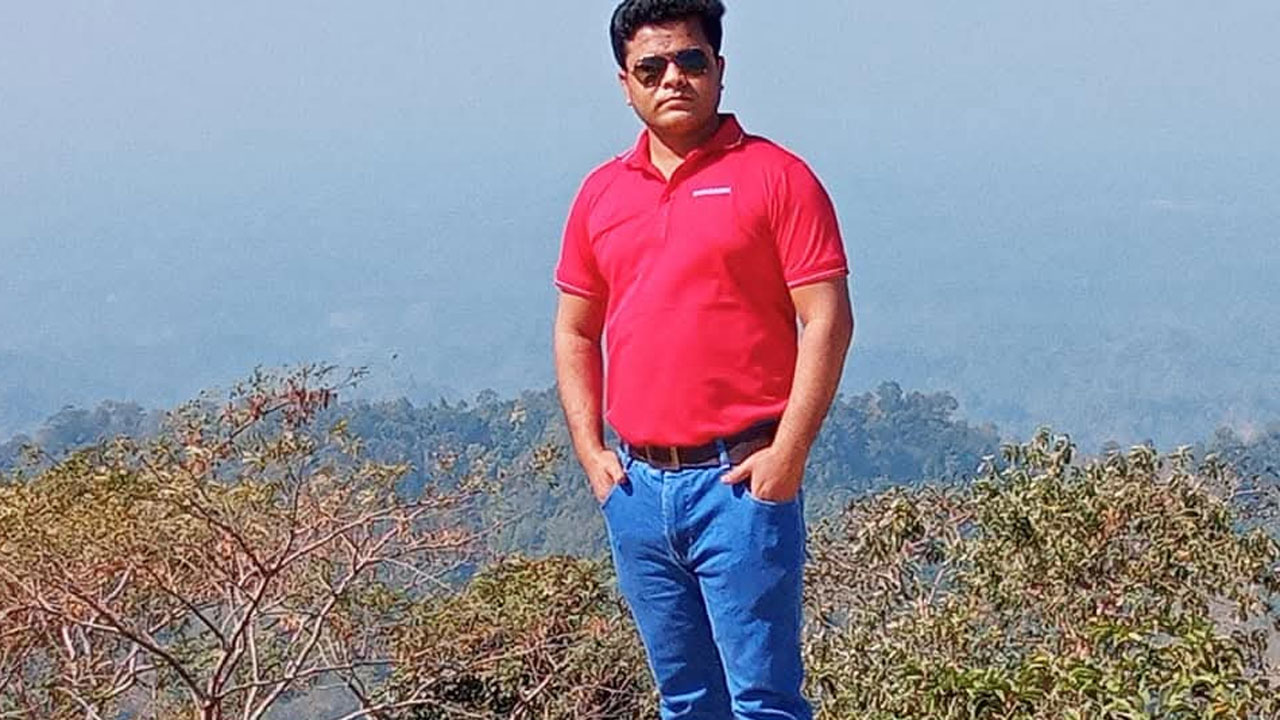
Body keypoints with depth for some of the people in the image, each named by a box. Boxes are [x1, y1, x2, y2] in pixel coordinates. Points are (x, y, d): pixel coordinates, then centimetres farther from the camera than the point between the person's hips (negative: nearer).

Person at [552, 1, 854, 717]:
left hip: (740, 479, -5)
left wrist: (787, 456, -13)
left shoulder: (776, 176, -3)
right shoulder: (601, 193, 12)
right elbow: (575, 333, 18)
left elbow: (827, 322, -8)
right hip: (637, 487, 5)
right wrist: (590, 450, 7)